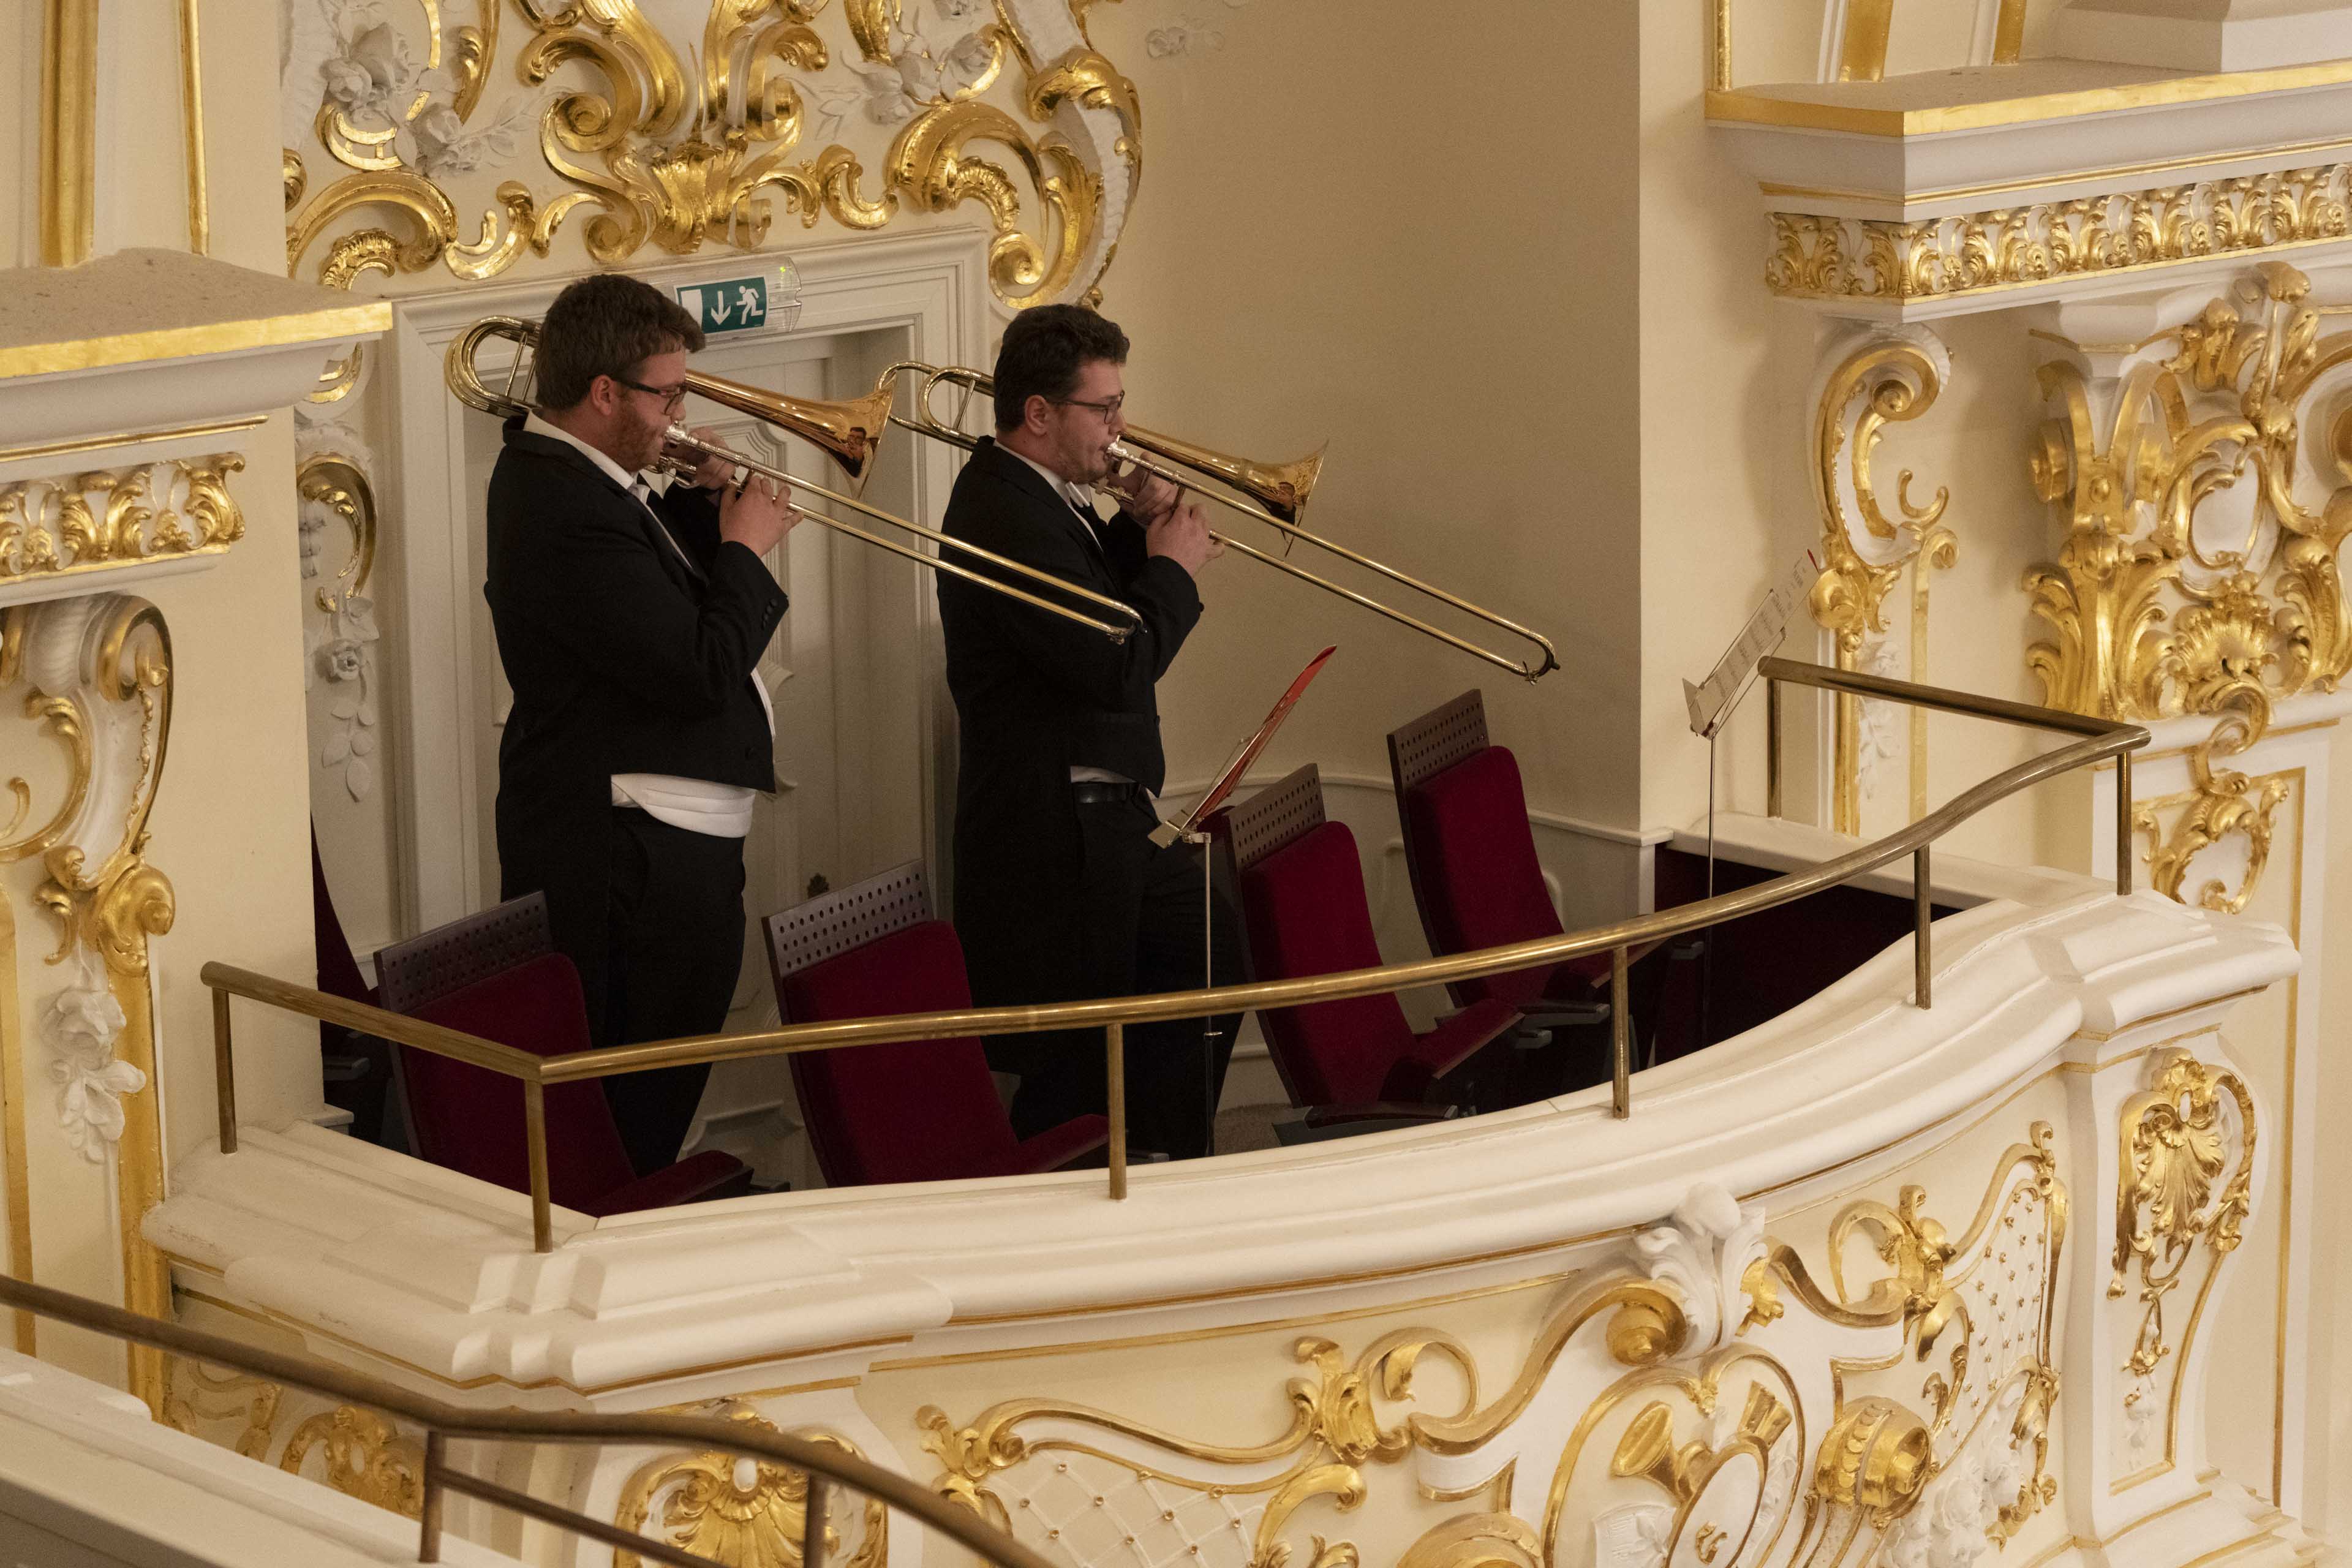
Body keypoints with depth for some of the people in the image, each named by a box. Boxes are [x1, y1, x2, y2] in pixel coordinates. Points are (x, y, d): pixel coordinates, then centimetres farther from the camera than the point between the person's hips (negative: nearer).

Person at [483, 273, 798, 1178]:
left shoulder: (549, 468, 11)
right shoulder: (574, 516, -24)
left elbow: (648, 577, 24)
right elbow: (704, 671, -25)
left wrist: (704, 507, 7)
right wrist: (745, 549, -11)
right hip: (638, 863, -11)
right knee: (638, 1125, -5)